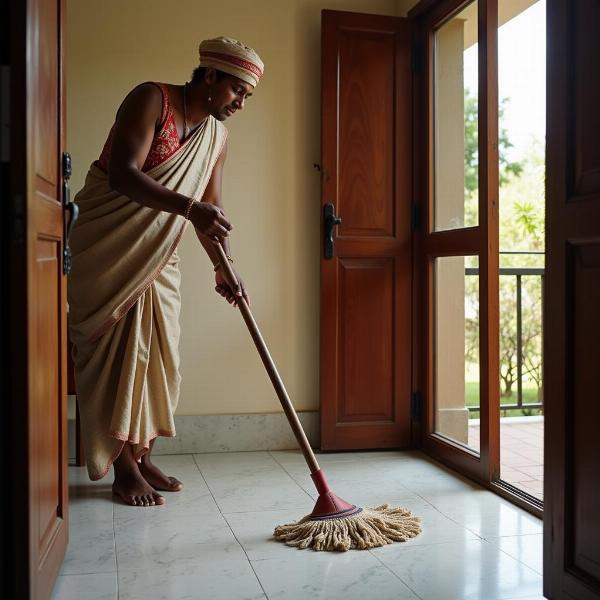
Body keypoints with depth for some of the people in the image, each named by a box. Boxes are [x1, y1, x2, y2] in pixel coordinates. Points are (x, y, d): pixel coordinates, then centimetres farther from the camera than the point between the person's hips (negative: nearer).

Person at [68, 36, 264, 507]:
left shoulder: (216, 135, 6)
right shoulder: (151, 100, -15)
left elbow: (212, 208, 5)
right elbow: (123, 174, -27)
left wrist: (224, 267, -10)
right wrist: (189, 208, -38)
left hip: (157, 255, 7)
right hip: (108, 246, -7)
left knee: (156, 354, 5)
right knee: (117, 350, -6)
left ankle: (144, 458, 17)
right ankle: (124, 468, 4)